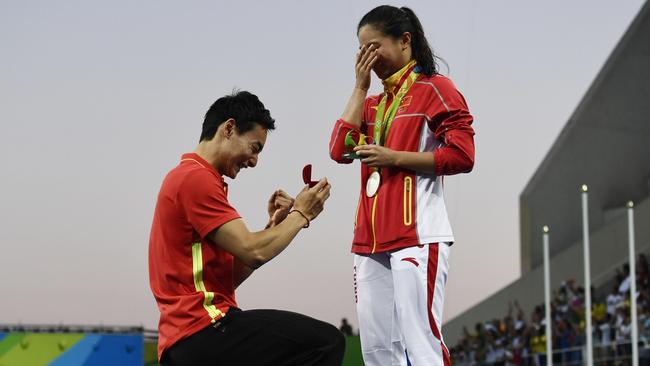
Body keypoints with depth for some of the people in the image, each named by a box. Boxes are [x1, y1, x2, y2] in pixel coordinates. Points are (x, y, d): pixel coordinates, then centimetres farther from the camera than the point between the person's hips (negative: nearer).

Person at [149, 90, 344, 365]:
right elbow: (253, 253, -15)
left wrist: (273, 226, 12)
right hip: (204, 333, -11)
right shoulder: (196, 178, -10)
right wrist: (300, 214, 0)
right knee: (326, 343, -14)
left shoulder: (187, 177, 23)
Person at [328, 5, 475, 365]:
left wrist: (393, 157, -11)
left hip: (417, 236, -7)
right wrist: (360, 87, 7)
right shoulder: (374, 103, 21)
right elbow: (340, 150, 6)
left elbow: (461, 155, -9)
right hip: (371, 240, 7)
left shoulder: (434, 89, 1)